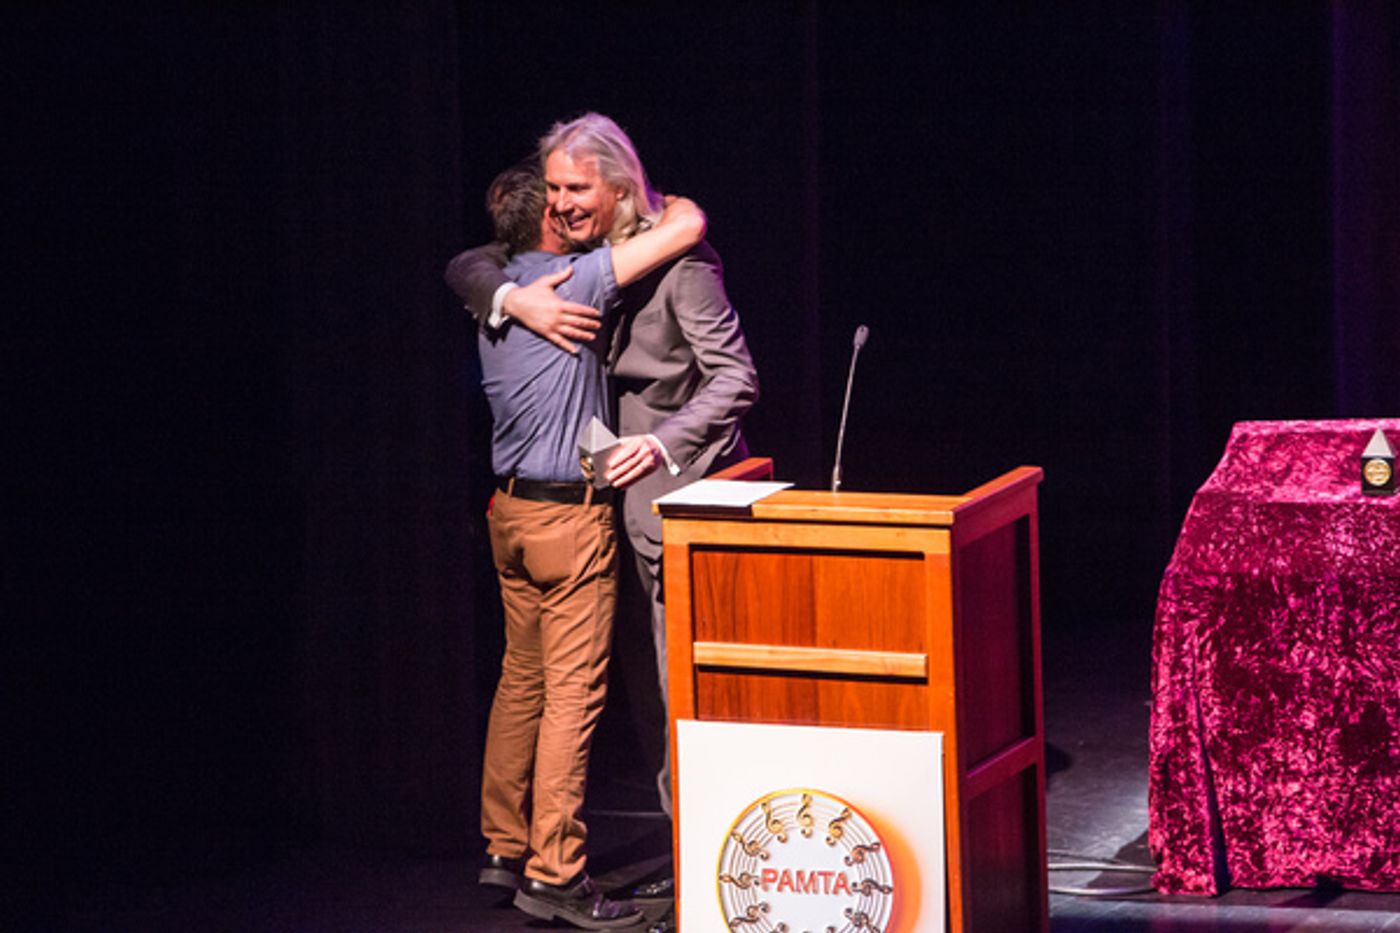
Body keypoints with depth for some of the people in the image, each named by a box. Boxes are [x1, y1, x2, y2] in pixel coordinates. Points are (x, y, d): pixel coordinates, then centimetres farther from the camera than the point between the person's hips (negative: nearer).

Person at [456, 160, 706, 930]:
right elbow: (688, 225, -12)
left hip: (511, 509, 8)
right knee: (573, 691, -5)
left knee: (522, 679, 16)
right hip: (569, 512, -8)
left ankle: (505, 846, 21)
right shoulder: (572, 280, -13)